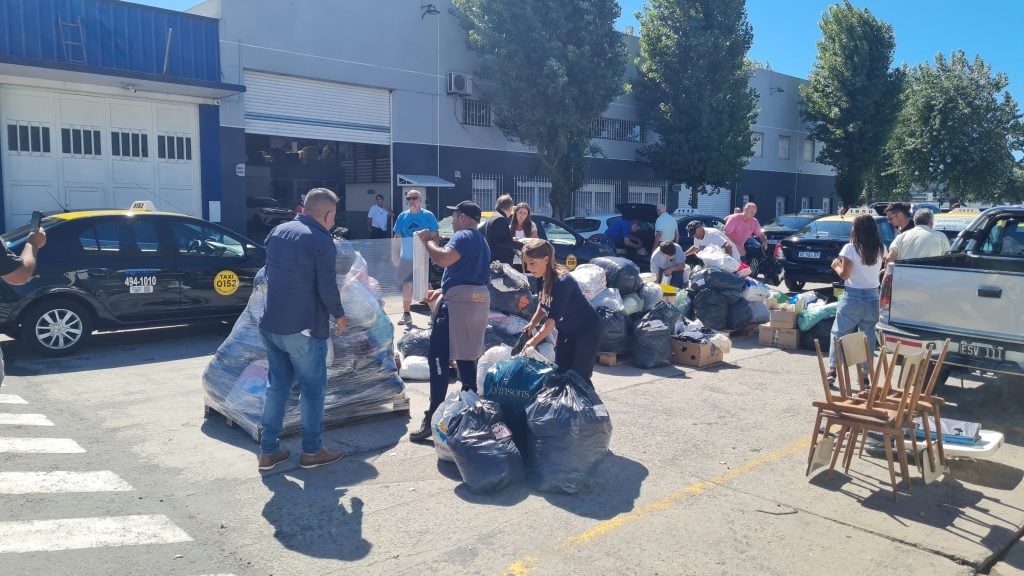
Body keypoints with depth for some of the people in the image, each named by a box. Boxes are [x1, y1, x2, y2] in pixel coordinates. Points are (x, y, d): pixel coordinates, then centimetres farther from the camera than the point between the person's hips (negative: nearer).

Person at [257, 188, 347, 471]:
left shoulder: (277, 232, 8)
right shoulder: (321, 241, -15)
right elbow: (327, 287, -17)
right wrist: (339, 315, -1)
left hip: (271, 324, 7)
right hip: (304, 328, -7)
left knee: (277, 385, 16)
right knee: (312, 389, 7)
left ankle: (268, 450, 21)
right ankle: (311, 451, 16)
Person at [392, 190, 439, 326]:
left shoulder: (428, 215, -3)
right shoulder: (403, 216, 5)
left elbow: (435, 236, 0)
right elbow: (397, 238, 9)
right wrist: (395, 256, 5)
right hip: (406, 257, 3)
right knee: (407, 285, 8)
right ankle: (406, 313, 21)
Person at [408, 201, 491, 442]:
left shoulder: (463, 236, -7)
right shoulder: (482, 241, 24)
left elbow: (443, 259, -25)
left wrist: (428, 241, -8)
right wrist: (442, 291, 27)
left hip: (458, 301, -10)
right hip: (480, 299, 10)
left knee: (438, 357, -8)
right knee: (466, 357, 14)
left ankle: (433, 418, -11)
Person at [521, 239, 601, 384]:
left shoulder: (562, 282, -31)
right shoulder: (543, 278, -7)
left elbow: (553, 318, -36)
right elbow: (543, 305, 11)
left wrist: (533, 341, -38)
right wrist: (532, 324, 0)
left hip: (587, 330, -8)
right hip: (566, 331, 8)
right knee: (560, 372, 7)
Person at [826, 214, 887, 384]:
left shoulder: (850, 248, -11)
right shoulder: (881, 249, 1)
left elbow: (844, 274, -11)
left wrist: (836, 266, 7)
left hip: (853, 296, -4)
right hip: (873, 296, 4)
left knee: (838, 333, 7)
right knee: (868, 336, 11)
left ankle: (832, 370, 1)